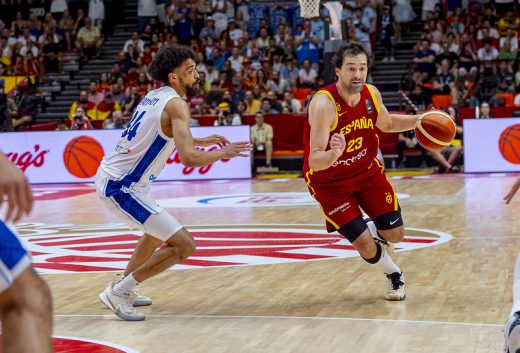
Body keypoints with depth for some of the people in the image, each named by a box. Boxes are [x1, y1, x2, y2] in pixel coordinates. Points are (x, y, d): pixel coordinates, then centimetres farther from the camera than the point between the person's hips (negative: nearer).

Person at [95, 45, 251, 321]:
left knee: (159, 230, 33)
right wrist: (224, 153, -8)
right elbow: (189, 158, -25)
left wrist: (202, 141, 26)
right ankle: (118, 291, -3)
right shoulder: (176, 104, -15)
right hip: (121, 187, -10)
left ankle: (123, 290, 35)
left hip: (110, 177, 10)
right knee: (184, 245, -10)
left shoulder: (154, 97, 14)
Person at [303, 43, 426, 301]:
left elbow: (387, 123, 13)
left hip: (367, 171, 5)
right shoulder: (324, 104, -31)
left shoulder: (372, 95, -11)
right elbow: (314, 161, -36)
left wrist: (420, 120, -1)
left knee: (395, 235, 4)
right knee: (366, 245, -9)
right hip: (330, 182, -5)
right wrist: (334, 153, -58)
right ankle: (394, 276, 23)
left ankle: (373, 229, 40)